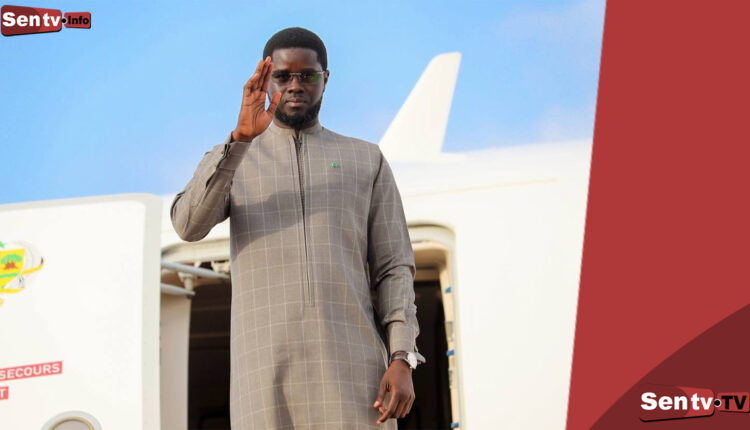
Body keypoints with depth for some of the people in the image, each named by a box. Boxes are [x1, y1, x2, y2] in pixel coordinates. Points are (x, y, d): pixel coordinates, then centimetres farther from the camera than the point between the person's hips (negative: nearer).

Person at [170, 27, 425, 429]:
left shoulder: (366, 160, 16)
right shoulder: (229, 160, 17)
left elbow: (394, 268, 10)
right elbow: (189, 225, -5)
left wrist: (402, 359, -5)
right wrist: (241, 137, -18)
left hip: (349, 359, 0)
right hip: (266, 364, 0)